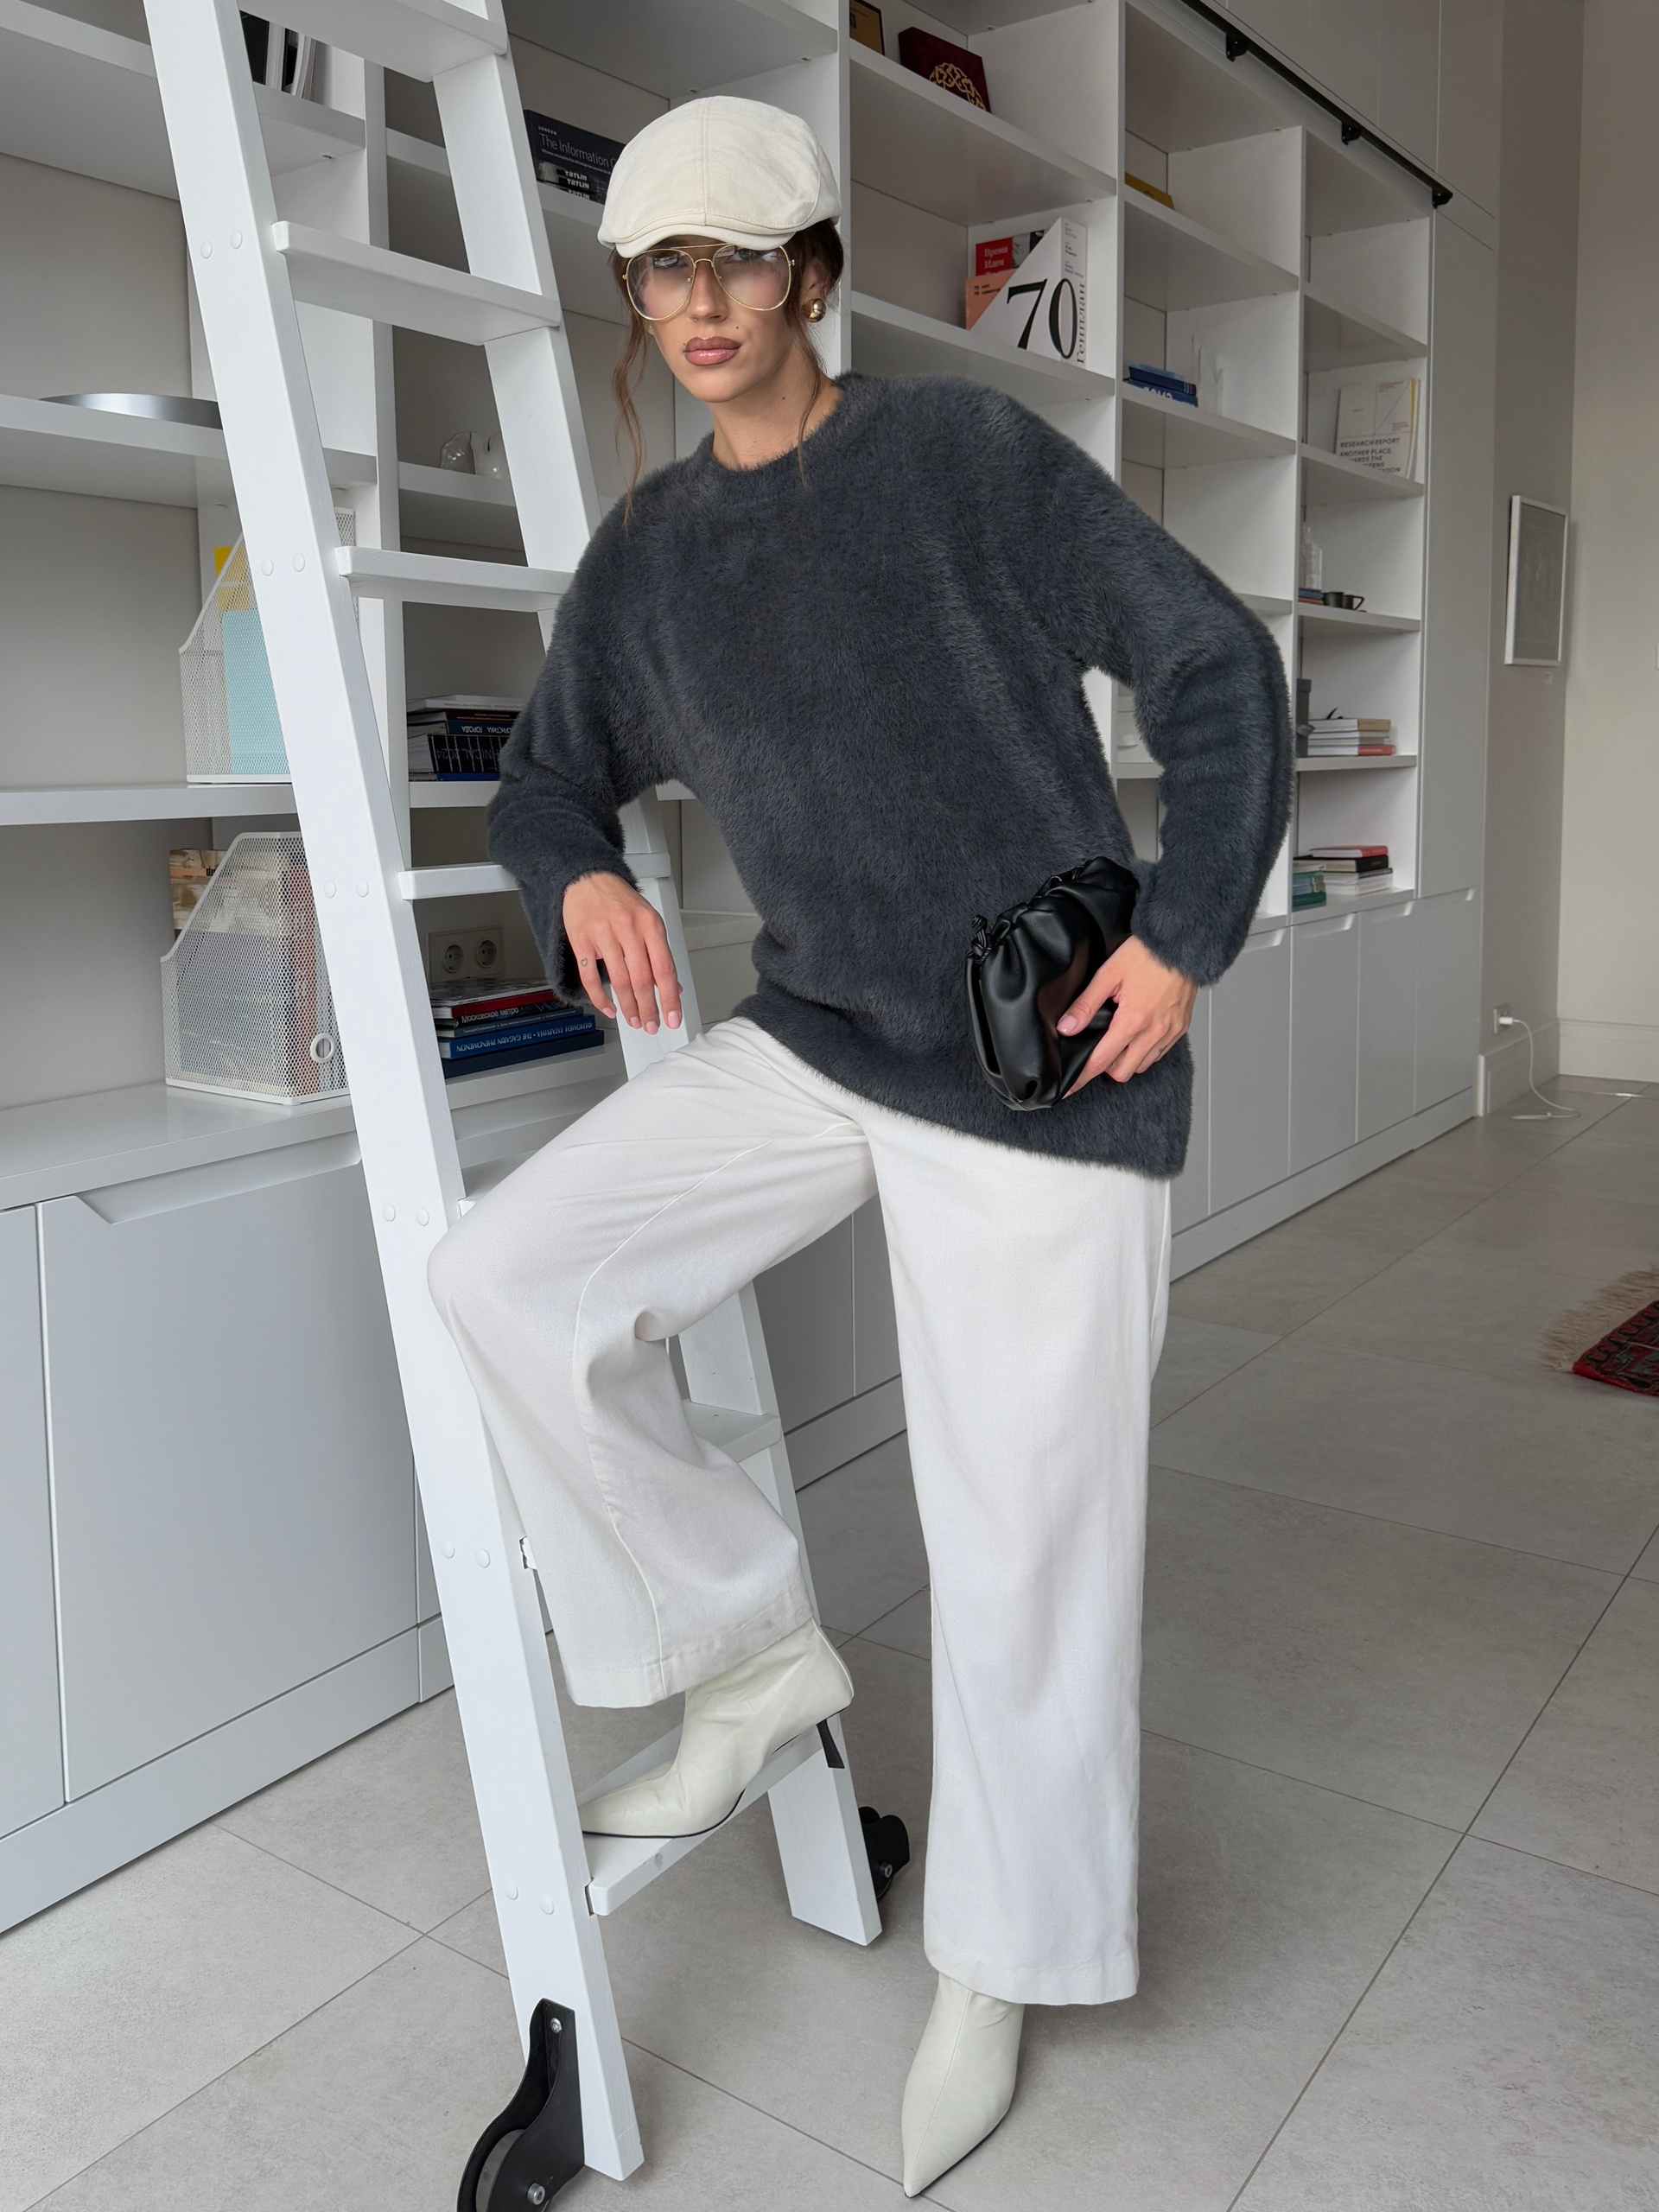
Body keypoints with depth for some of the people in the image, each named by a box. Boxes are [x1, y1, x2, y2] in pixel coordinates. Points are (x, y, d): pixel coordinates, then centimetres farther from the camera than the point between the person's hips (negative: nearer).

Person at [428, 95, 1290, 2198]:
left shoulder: (968, 453, -5)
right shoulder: (644, 554, 8)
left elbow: (1214, 663, -2)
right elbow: (549, 775, 17)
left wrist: (1187, 931, -12)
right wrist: (581, 878, -7)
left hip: (1045, 1077, -4)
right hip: (813, 1044, 5)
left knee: (1022, 1542, 2)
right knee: (505, 1279, -10)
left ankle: (995, 1967, 28)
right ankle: (751, 1646, 12)